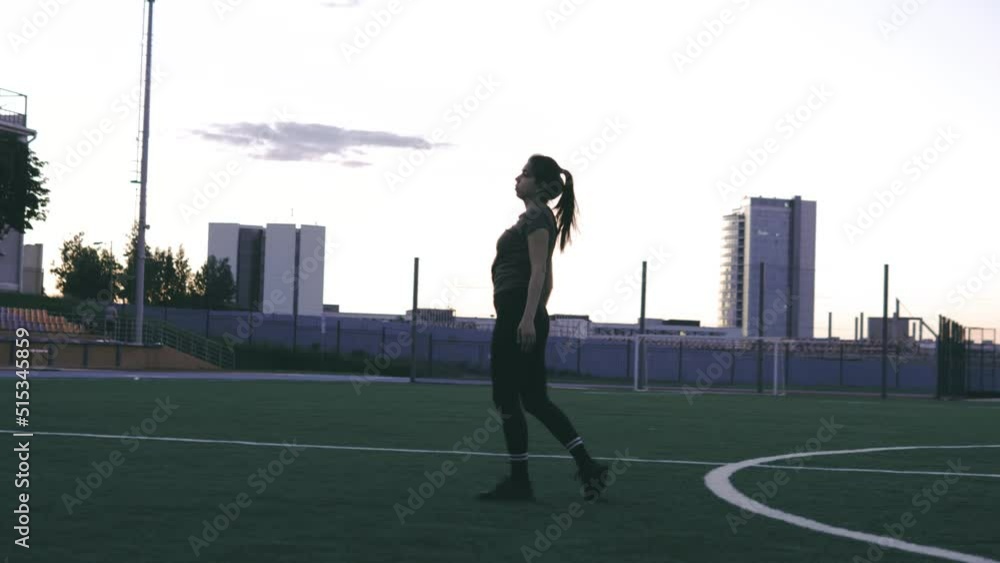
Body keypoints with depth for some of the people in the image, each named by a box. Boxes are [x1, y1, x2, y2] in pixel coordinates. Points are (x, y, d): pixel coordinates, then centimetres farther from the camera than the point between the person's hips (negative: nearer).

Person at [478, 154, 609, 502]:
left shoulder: (536, 217, -9)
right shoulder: (539, 217, 20)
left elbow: (538, 271, -19)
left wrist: (527, 319, -26)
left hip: (517, 315, -10)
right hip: (525, 318, 10)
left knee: (506, 398, -3)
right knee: (535, 399, 10)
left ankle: (518, 482, 2)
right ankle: (588, 467, 7)